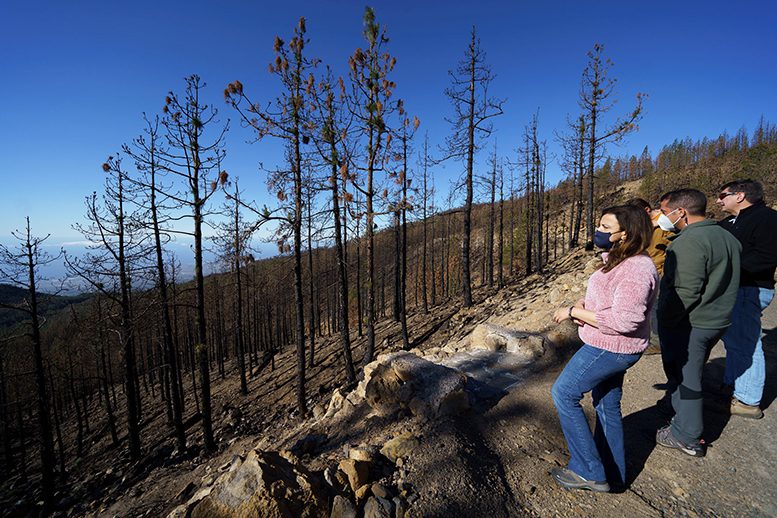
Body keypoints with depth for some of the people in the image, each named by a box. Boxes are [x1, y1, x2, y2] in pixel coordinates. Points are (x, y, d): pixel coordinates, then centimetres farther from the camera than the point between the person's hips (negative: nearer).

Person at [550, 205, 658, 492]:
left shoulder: (636, 269, -24)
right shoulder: (618, 261, 7)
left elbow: (623, 320, -29)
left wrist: (573, 312, -22)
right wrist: (583, 304, -1)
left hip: (610, 348, -10)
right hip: (610, 347, 10)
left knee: (563, 393, 2)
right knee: (607, 405, 20)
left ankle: (589, 471, 14)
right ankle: (612, 474, 38)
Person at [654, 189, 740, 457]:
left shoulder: (689, 242, -23)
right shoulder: (726, 236, 9)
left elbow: (685, 292, -27)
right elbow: (721, 282, 14)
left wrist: (664, 320, -17)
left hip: (688, 325, -9)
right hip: (715, 321, 9)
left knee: (683, 378, 6)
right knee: (691, 374, 22)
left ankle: (686, 437, 21)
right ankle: (687, 424, 38)